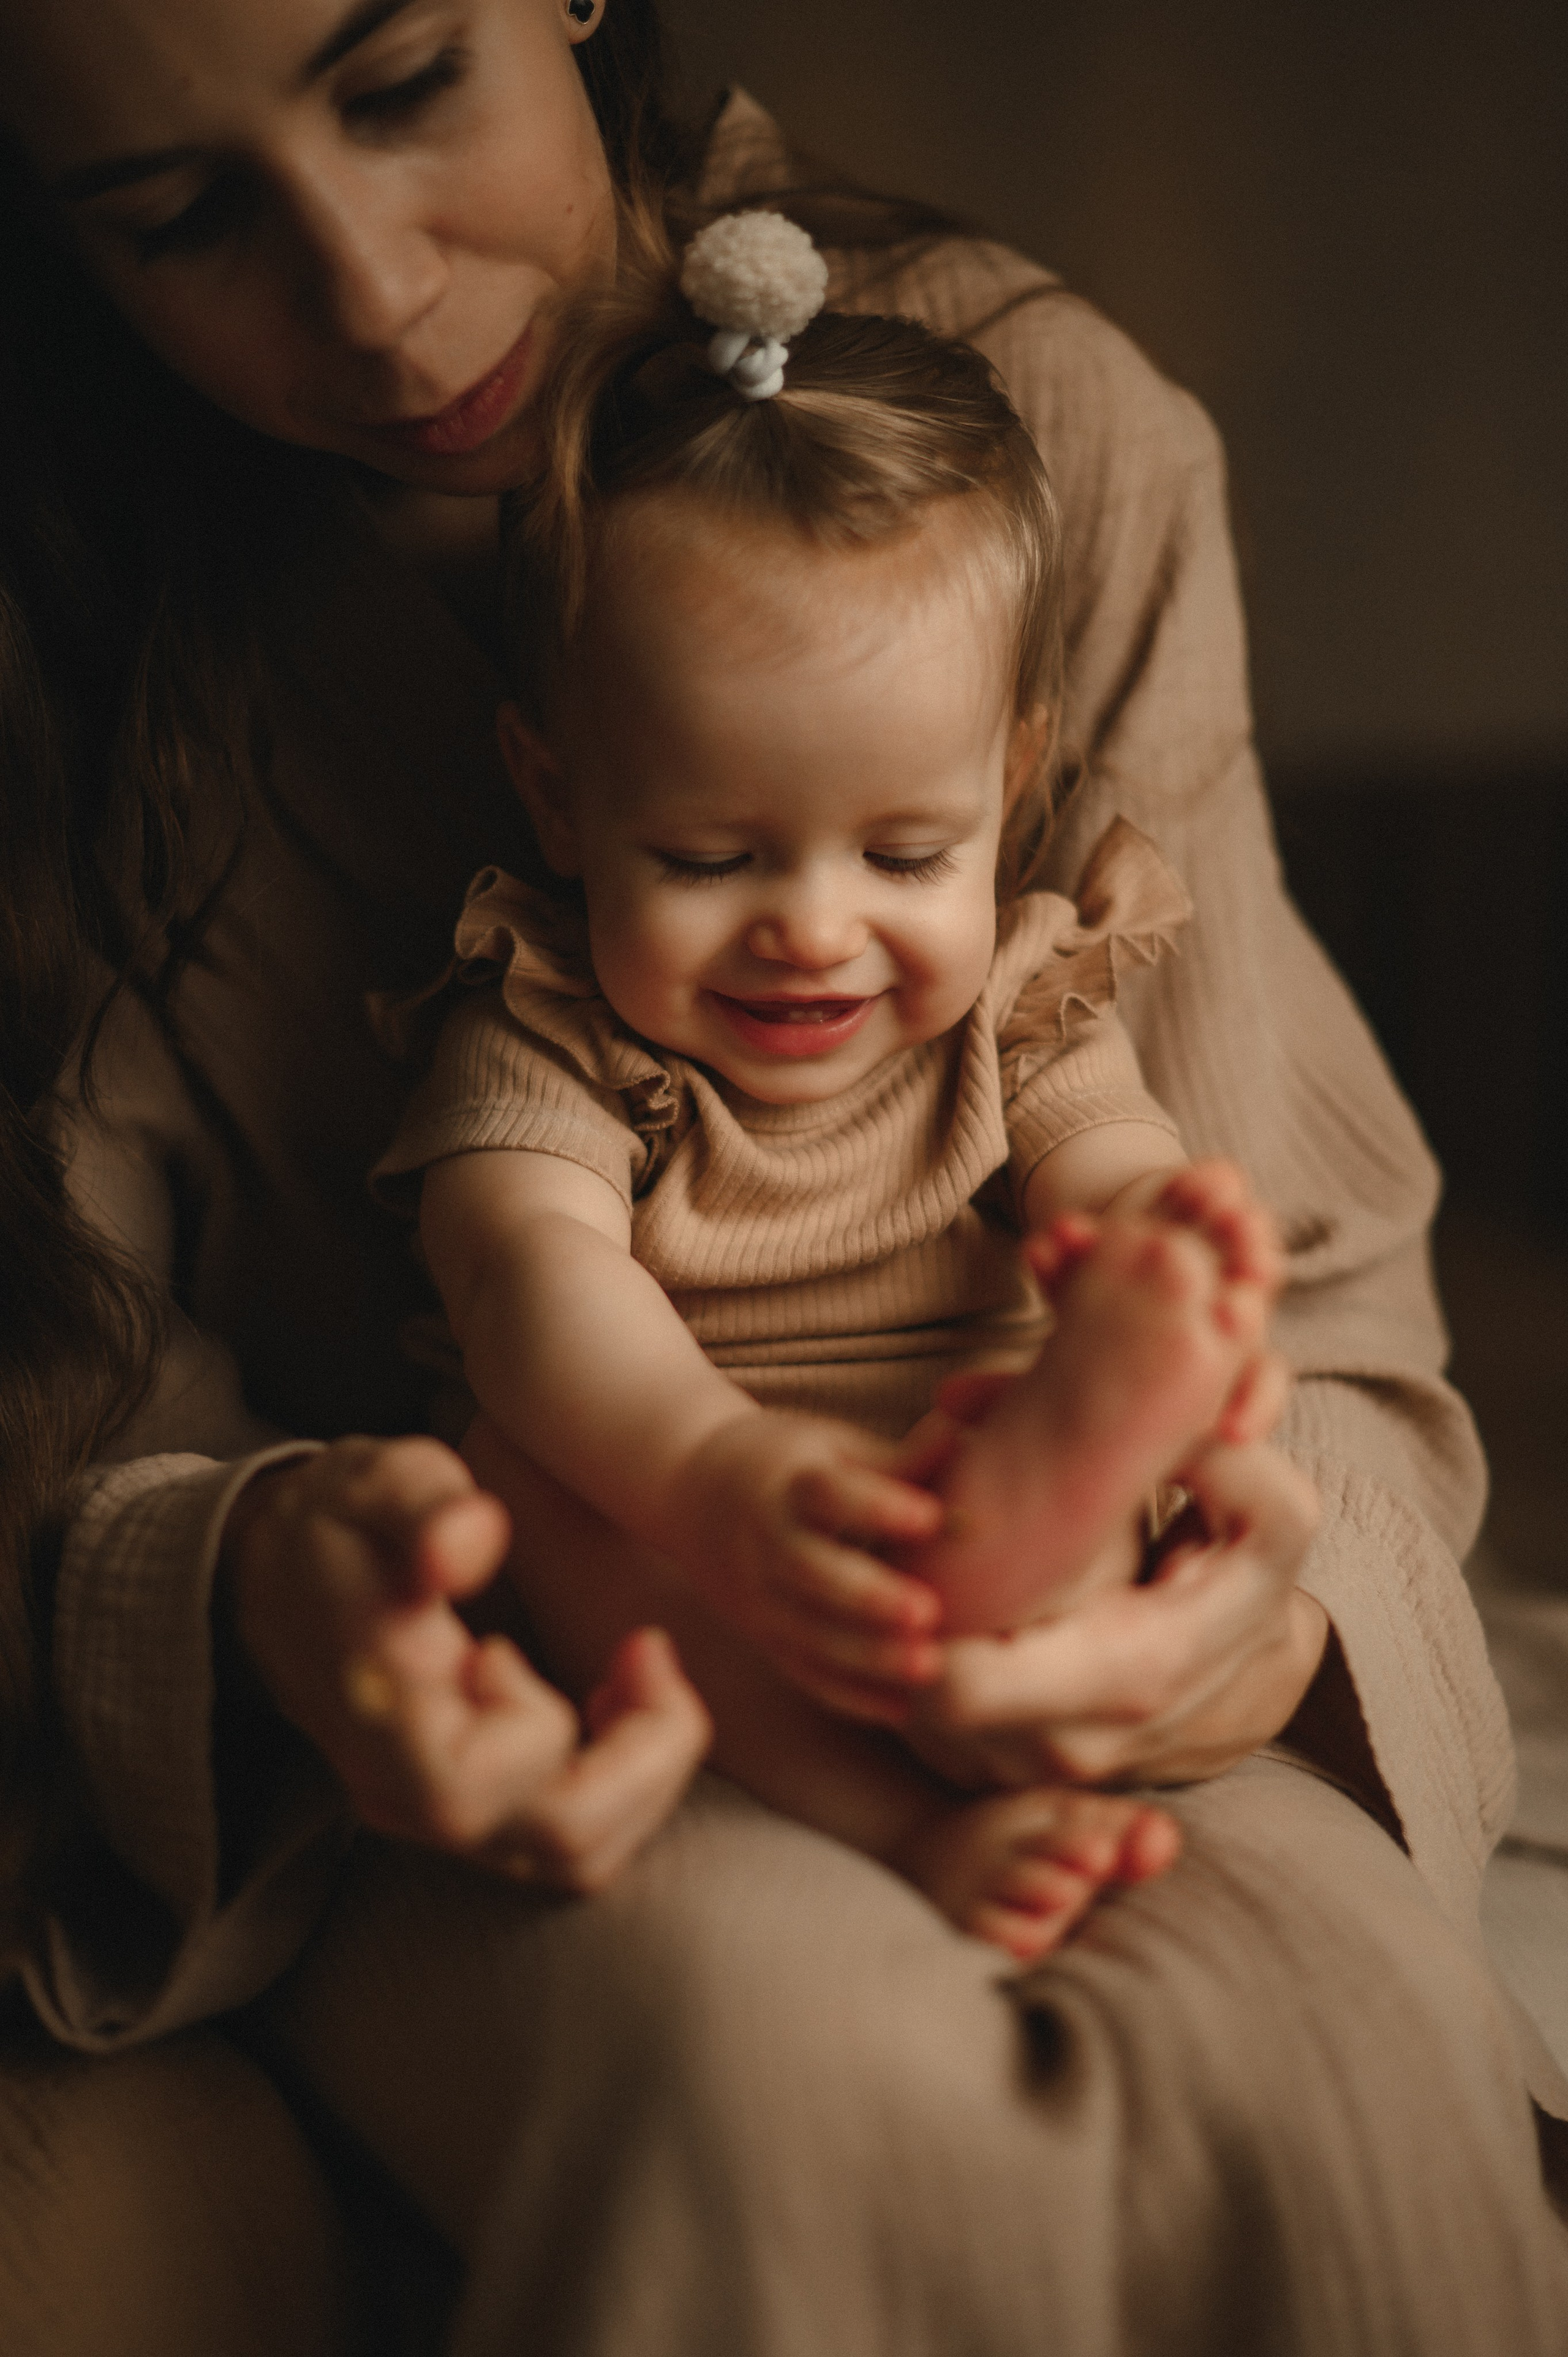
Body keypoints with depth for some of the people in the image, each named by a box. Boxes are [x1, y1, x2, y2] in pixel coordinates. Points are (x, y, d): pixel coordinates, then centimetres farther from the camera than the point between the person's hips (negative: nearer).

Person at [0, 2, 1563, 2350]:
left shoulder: (1030, 423, -5)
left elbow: (1305, 1296, -3)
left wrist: (1267, 1597, -27)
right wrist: (244, 1595, -33)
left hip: (1025, 1639, 2)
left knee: (1333, 2036, -31)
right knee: (773, 2055, -35)